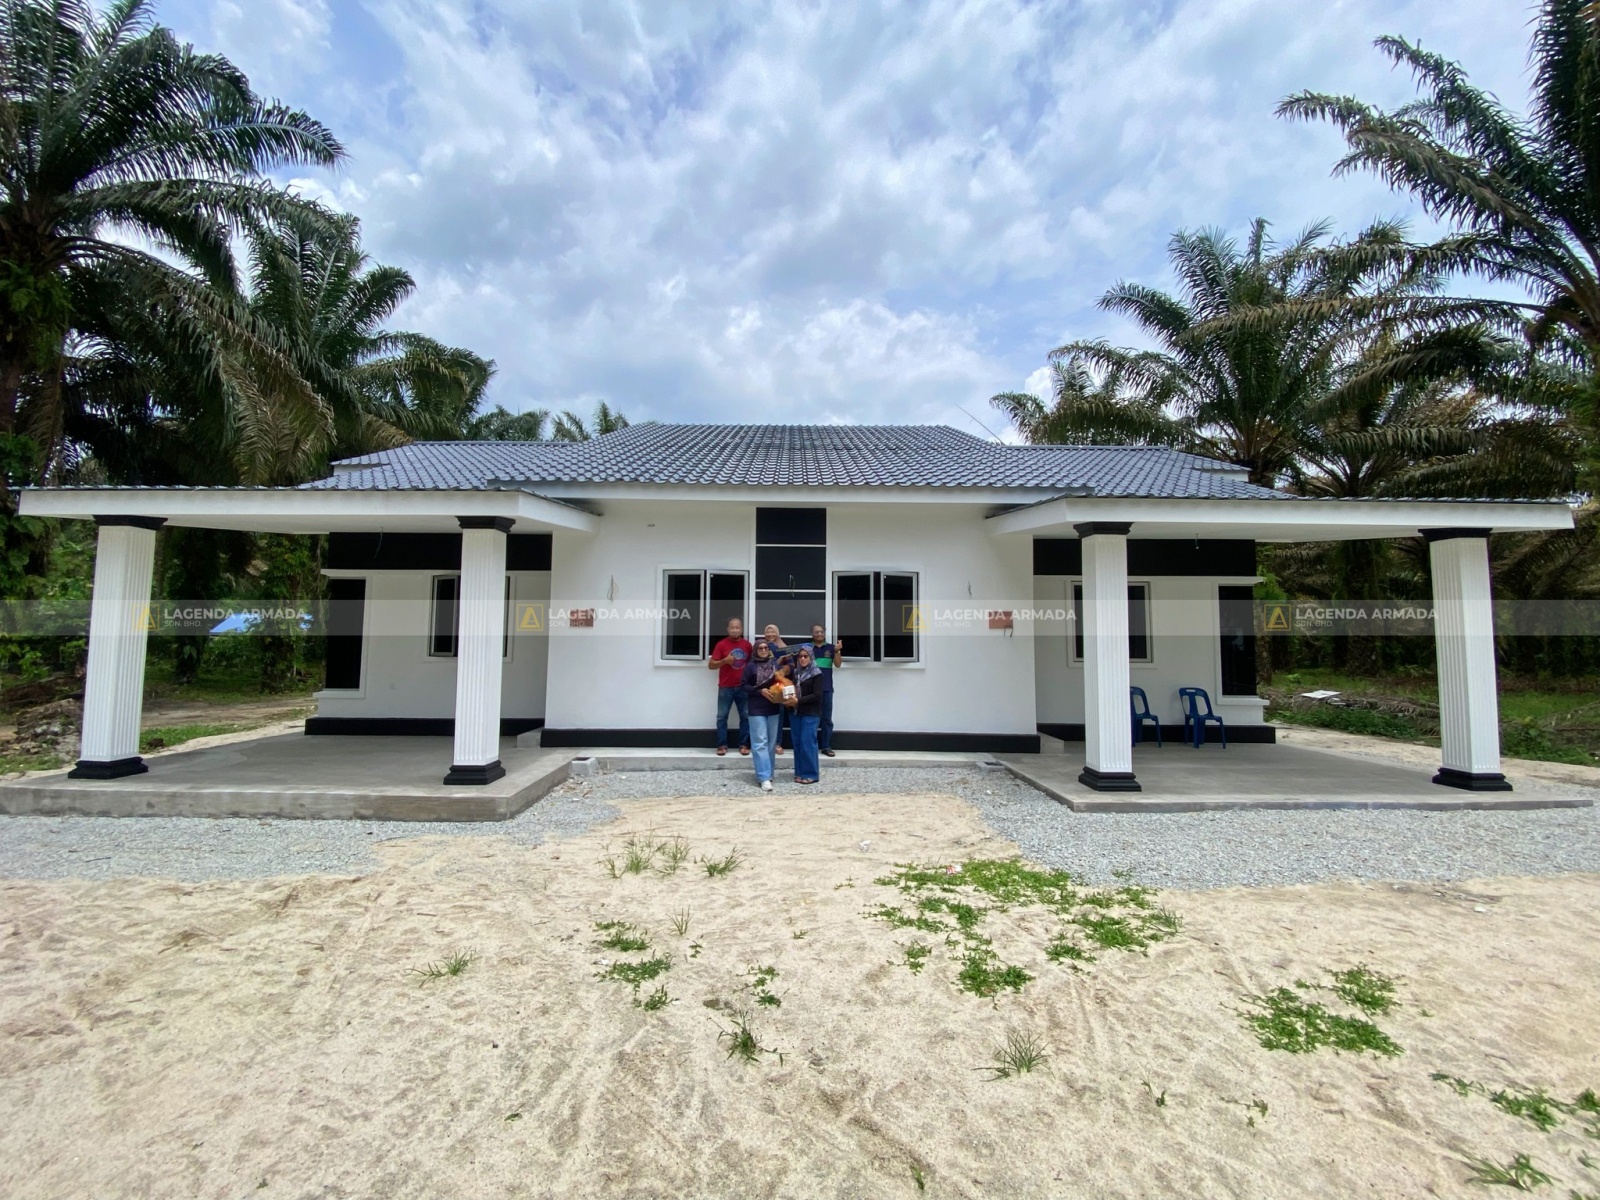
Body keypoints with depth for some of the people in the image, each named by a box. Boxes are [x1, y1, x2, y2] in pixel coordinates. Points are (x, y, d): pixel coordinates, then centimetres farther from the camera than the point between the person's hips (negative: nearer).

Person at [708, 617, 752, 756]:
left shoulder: (747, 645, 6)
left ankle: (744, 744, 13)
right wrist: (725, 660, -19)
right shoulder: (721, 644, -3)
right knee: (722, 716, 1)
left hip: (743, 687, 2)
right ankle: (722, 745, 9)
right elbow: (711, 665, -3)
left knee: (745, 716, 4)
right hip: (725, 687, -2)